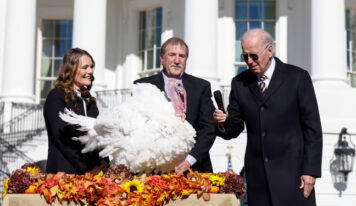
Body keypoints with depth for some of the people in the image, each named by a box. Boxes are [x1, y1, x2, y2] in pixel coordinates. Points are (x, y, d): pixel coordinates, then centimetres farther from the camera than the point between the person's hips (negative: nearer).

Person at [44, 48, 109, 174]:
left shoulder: (89, 100, 20)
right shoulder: (56, 97, -2)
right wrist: (88, 169, -14)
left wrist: (104, 163, -2)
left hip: (94, 171, 6)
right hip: (64, 172, -6)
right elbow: (62, 137, -11)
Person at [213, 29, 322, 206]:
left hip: (292, 172, -3)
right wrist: (224, 123, -13)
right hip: (257, 176, 3)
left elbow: (312, 128, -2)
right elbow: (235, 128, 11)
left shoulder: (298, 78, -1)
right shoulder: (239, 83, 9)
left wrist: (311, 171, -7)